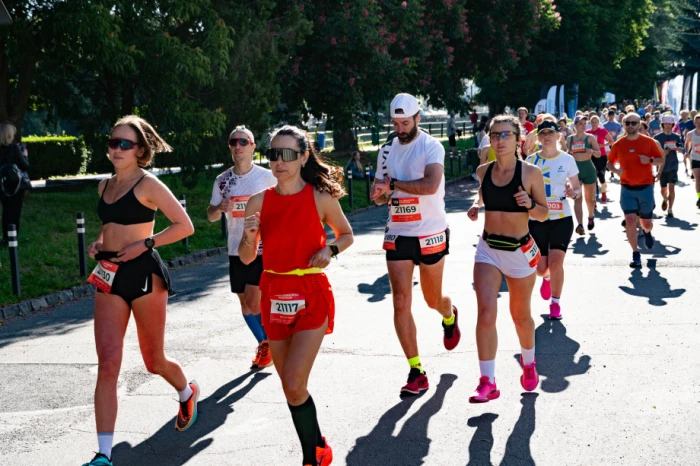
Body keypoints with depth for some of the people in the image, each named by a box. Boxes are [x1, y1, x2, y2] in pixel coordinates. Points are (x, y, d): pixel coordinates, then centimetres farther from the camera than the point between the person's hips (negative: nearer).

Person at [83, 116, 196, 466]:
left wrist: (145, 244, -17)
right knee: (107, 364, -6)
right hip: (109, 277, 5)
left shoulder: (148, 184, -8)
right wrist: (99, 242, 8)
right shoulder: (105, 186, 12)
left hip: (143, 274, -5)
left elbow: (185, 226, -9)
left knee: (154, 361, 9)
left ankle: (187, 393, 44)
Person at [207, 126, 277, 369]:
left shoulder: (267, 177, -5)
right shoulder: (222, 180, 4)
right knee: (244, 302, 11)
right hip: (236, 249, 5)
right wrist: (219, 208, -15)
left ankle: (268, 343, 11)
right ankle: (265, 345, 28)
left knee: (253, 301, -12)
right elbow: (211, 216, 7)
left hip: (263, 249, -4)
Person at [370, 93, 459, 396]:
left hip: (430, 234, -4)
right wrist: (379, 195, -8)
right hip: (397, 234, 4)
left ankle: (449, 316, 51)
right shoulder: (387, 150, 9)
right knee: (401, 302, -6)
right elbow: (379, 192, 16)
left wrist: (393, 184, -18)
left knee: (432, 299, 12)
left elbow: (430, 185, -25)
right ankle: (416, 372, 1)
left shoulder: (431, 147, -9)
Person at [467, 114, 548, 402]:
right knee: (485, 312, -13)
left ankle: (528, 363, 43)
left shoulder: (531, 173, -9)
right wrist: (476, 206, 2)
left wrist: (530, 204, -23)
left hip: (520, 251, -2)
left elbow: (543, 214, -3)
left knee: (520, 315, 15)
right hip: (487, 250, 2)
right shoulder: (483, 171, 1)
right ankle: (487, 381, -9)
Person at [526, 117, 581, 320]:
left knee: (556, 262, -12)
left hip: (561, 219, -1)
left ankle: (555, 303, 11)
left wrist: (574, 193, -19)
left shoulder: (567, 159, -3)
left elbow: (577, 188, 3)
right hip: (537, 219, 1)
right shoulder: (531, 160, -1)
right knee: (541, 268, 2)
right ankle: (546, 277, 42)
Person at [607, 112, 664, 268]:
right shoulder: (618, 144, -1)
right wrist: (616, 170, -12)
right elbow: (610, 162, 11)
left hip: (646, 187, 0)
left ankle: (647, 232, 47)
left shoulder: (648, 142, -4)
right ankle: (636, 255, 0)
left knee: (646, 223, 7)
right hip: (627, 188, 0)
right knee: (630, 220, -11)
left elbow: (661, 160, 3)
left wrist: (650, 160, -18)